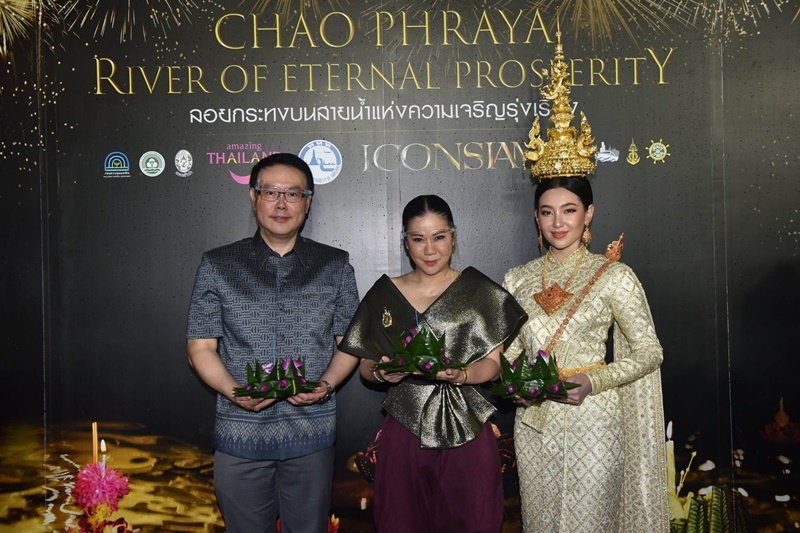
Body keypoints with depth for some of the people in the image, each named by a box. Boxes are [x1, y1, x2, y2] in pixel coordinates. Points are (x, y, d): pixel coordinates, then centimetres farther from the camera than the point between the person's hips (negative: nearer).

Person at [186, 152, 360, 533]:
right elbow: (201, 348, 2)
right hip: (240, 434, 0)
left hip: (311, 433, 1)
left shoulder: (335, 266, 5)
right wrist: (235, 393, -15)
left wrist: (325, 385, -11)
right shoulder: (218, 266, 3)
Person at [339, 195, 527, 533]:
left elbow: (493, 363, 0)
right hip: (405, 432, 1)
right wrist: (381, 373, -13)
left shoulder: (479, 292, 1)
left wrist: (461, 375, -19)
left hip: (467, 431, -1)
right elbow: (365, 366, 9)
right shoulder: (385, 294, 5)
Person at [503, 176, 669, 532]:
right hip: (533, 424, 4)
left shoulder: (613, 276, -5)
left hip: (591, 422, -3)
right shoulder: (517, 280, 6)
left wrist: (593, 381, -17)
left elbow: (649, 352, -4)